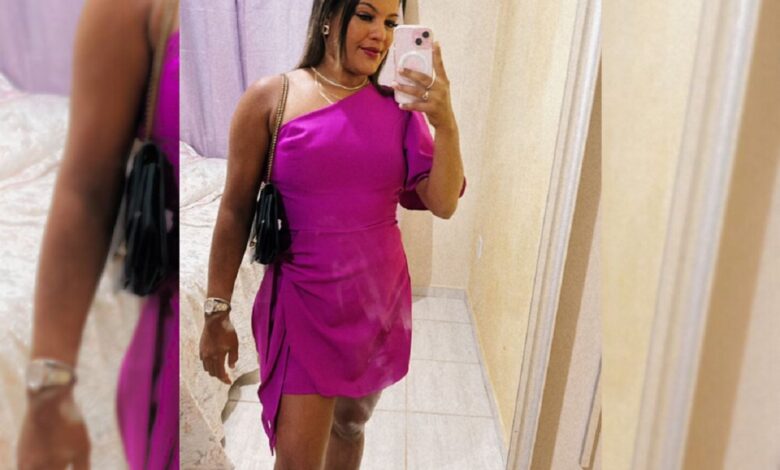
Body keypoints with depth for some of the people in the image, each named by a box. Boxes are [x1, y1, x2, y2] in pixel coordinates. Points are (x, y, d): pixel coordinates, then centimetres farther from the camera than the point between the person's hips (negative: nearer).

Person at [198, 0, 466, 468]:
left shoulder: (398, 106, -1)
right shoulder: (270, 98, -8)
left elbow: (444, 204, -5)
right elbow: (236, 209, -4)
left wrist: (446, 124, -20)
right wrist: (217, 311, -2)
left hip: (381, 299, 3)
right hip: (304, 304, -3)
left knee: (351, 423, 21)